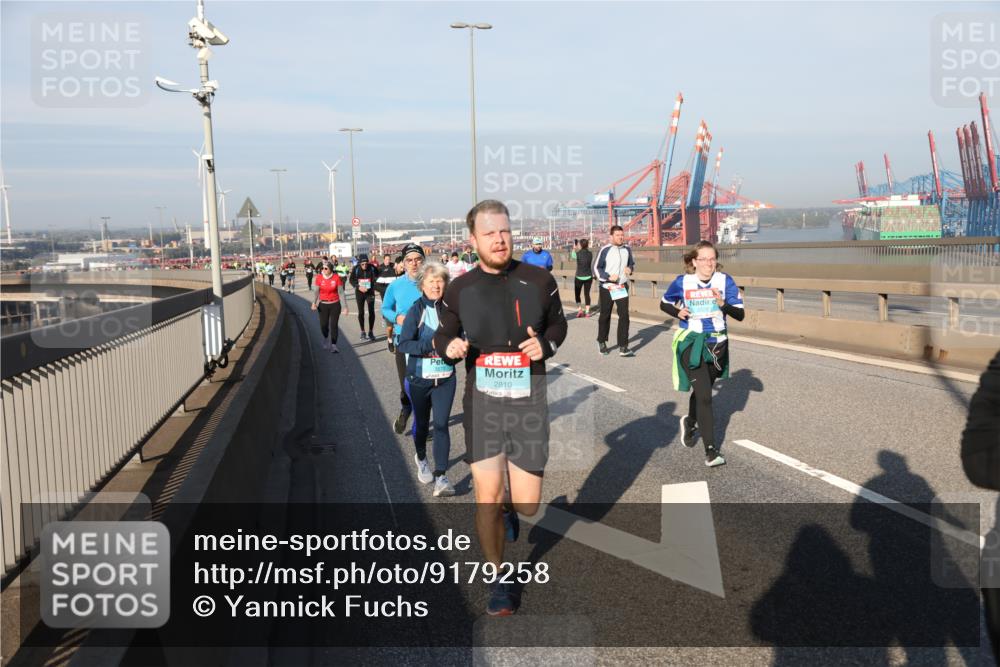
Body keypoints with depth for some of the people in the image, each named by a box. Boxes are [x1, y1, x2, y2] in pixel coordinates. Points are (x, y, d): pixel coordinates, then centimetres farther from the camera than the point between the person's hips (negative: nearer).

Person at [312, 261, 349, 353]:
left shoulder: (336, 278, -10)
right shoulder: (319, 278, -6)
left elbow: (341, 293, -6)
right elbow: (317, 291, -2)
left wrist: (345, 307, -7)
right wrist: (314, 302, -18)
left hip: (335, 305, -1)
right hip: (323, 305, 1)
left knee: (334, 325, -4)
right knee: (323, 325, 4)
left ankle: (333, 345, 4)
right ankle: (325, 339, 36)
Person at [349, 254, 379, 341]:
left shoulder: (372, 268, -15)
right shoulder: (356, 269, -13)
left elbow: (377, 277, -2)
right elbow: (351, 280, -4)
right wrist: (358, 287, -20)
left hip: (370, 292, -1)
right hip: (359, 293, 1)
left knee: (371, 312, -3)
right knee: (361, 312, 7)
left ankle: (371, 332, 11)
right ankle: (362, 332, 19)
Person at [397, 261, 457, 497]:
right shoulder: (416, 310, -9)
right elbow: (404, 344, -14)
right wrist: (431, 345, -25)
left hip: (445, 378, 0)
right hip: (420, 378, 0)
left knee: (441, 425, -6)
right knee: (421, 422, 17)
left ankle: (441, 477, -6)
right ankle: (421, 459, 44)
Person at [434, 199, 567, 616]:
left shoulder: (538, 280, -1)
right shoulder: (460, 289, 0)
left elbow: (558, 323, 14)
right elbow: (443, 335, 13)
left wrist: (546, 344, -8)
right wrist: (448, 346, -12)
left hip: (528, 403, 0)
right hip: (482, 403, 0)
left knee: (528, 505, 2)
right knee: (486, 497, -2)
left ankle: (509, 506, 42)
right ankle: (497, 580, 21)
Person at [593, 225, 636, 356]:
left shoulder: (627, 249, 4)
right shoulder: (605, 250, -10)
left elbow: (632, 262, 19)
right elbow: (596, 268, -7)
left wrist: (630, 268, -4)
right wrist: (608, 277, -22)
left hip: (622, 287, 3)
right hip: (607, 288, -3)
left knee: (624, 315, -7)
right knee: (605, 315, 10)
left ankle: (623, 347, -6)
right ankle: (602, 342, 31)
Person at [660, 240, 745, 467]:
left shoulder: (725, 281, -7)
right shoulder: (682, 282, -7)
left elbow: (740, 315, -10)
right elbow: (664, 304, 9)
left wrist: (723, 304, -29)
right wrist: (677, 312, -11)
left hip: (717, 343, 3)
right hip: (691, 343, -3)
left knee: (702, 391, 21)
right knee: (704, 395, -12)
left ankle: (690, 422, 52)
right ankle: (711, 450, -7)